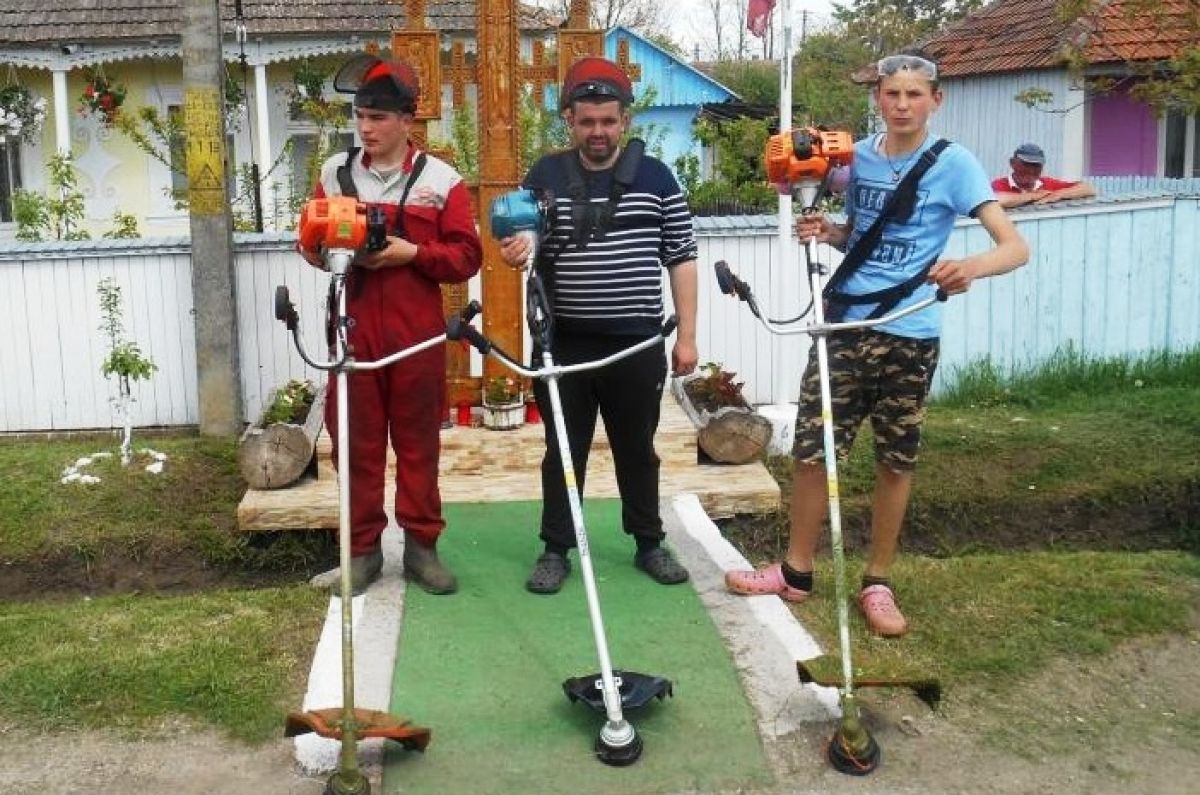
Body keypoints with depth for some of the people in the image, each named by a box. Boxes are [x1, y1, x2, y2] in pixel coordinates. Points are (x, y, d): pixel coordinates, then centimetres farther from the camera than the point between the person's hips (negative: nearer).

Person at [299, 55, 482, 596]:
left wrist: (412, 252, -16)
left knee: (418, 441, 6)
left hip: (418, 334, -2)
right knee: (356, 442, 5)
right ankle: (362, 550, 16)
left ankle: (421, 546, 18)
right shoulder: (334, 173, 8)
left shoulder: (441, 179, 1)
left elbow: (466, 257, -1)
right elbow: (311, 241, 13)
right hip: (353, 330, 2)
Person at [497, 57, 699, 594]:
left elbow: (681, 258, 4)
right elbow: (521, 242, 5)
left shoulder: (655, 176, 3)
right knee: (564, 450, 8)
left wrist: (686, 336, 0)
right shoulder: (544, 175, 4)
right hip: (564, 343, 0)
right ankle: (556, 549, 20)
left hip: (638, 343, 0)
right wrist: (513, 251, -21)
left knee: (637, 449, 12)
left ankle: (649, 544, 27)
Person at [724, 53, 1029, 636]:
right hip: (846, 324, 4)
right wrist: (826, 232, -2)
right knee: (809, 450, 4)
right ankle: (796, 571, 21)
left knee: (895, 462, 7)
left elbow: (1015, 246, -14)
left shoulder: (953, 164, -7)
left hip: (909, 335, -3)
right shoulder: (858, 155, 7)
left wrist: (970, 266, -37)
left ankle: (877, 582, 23)